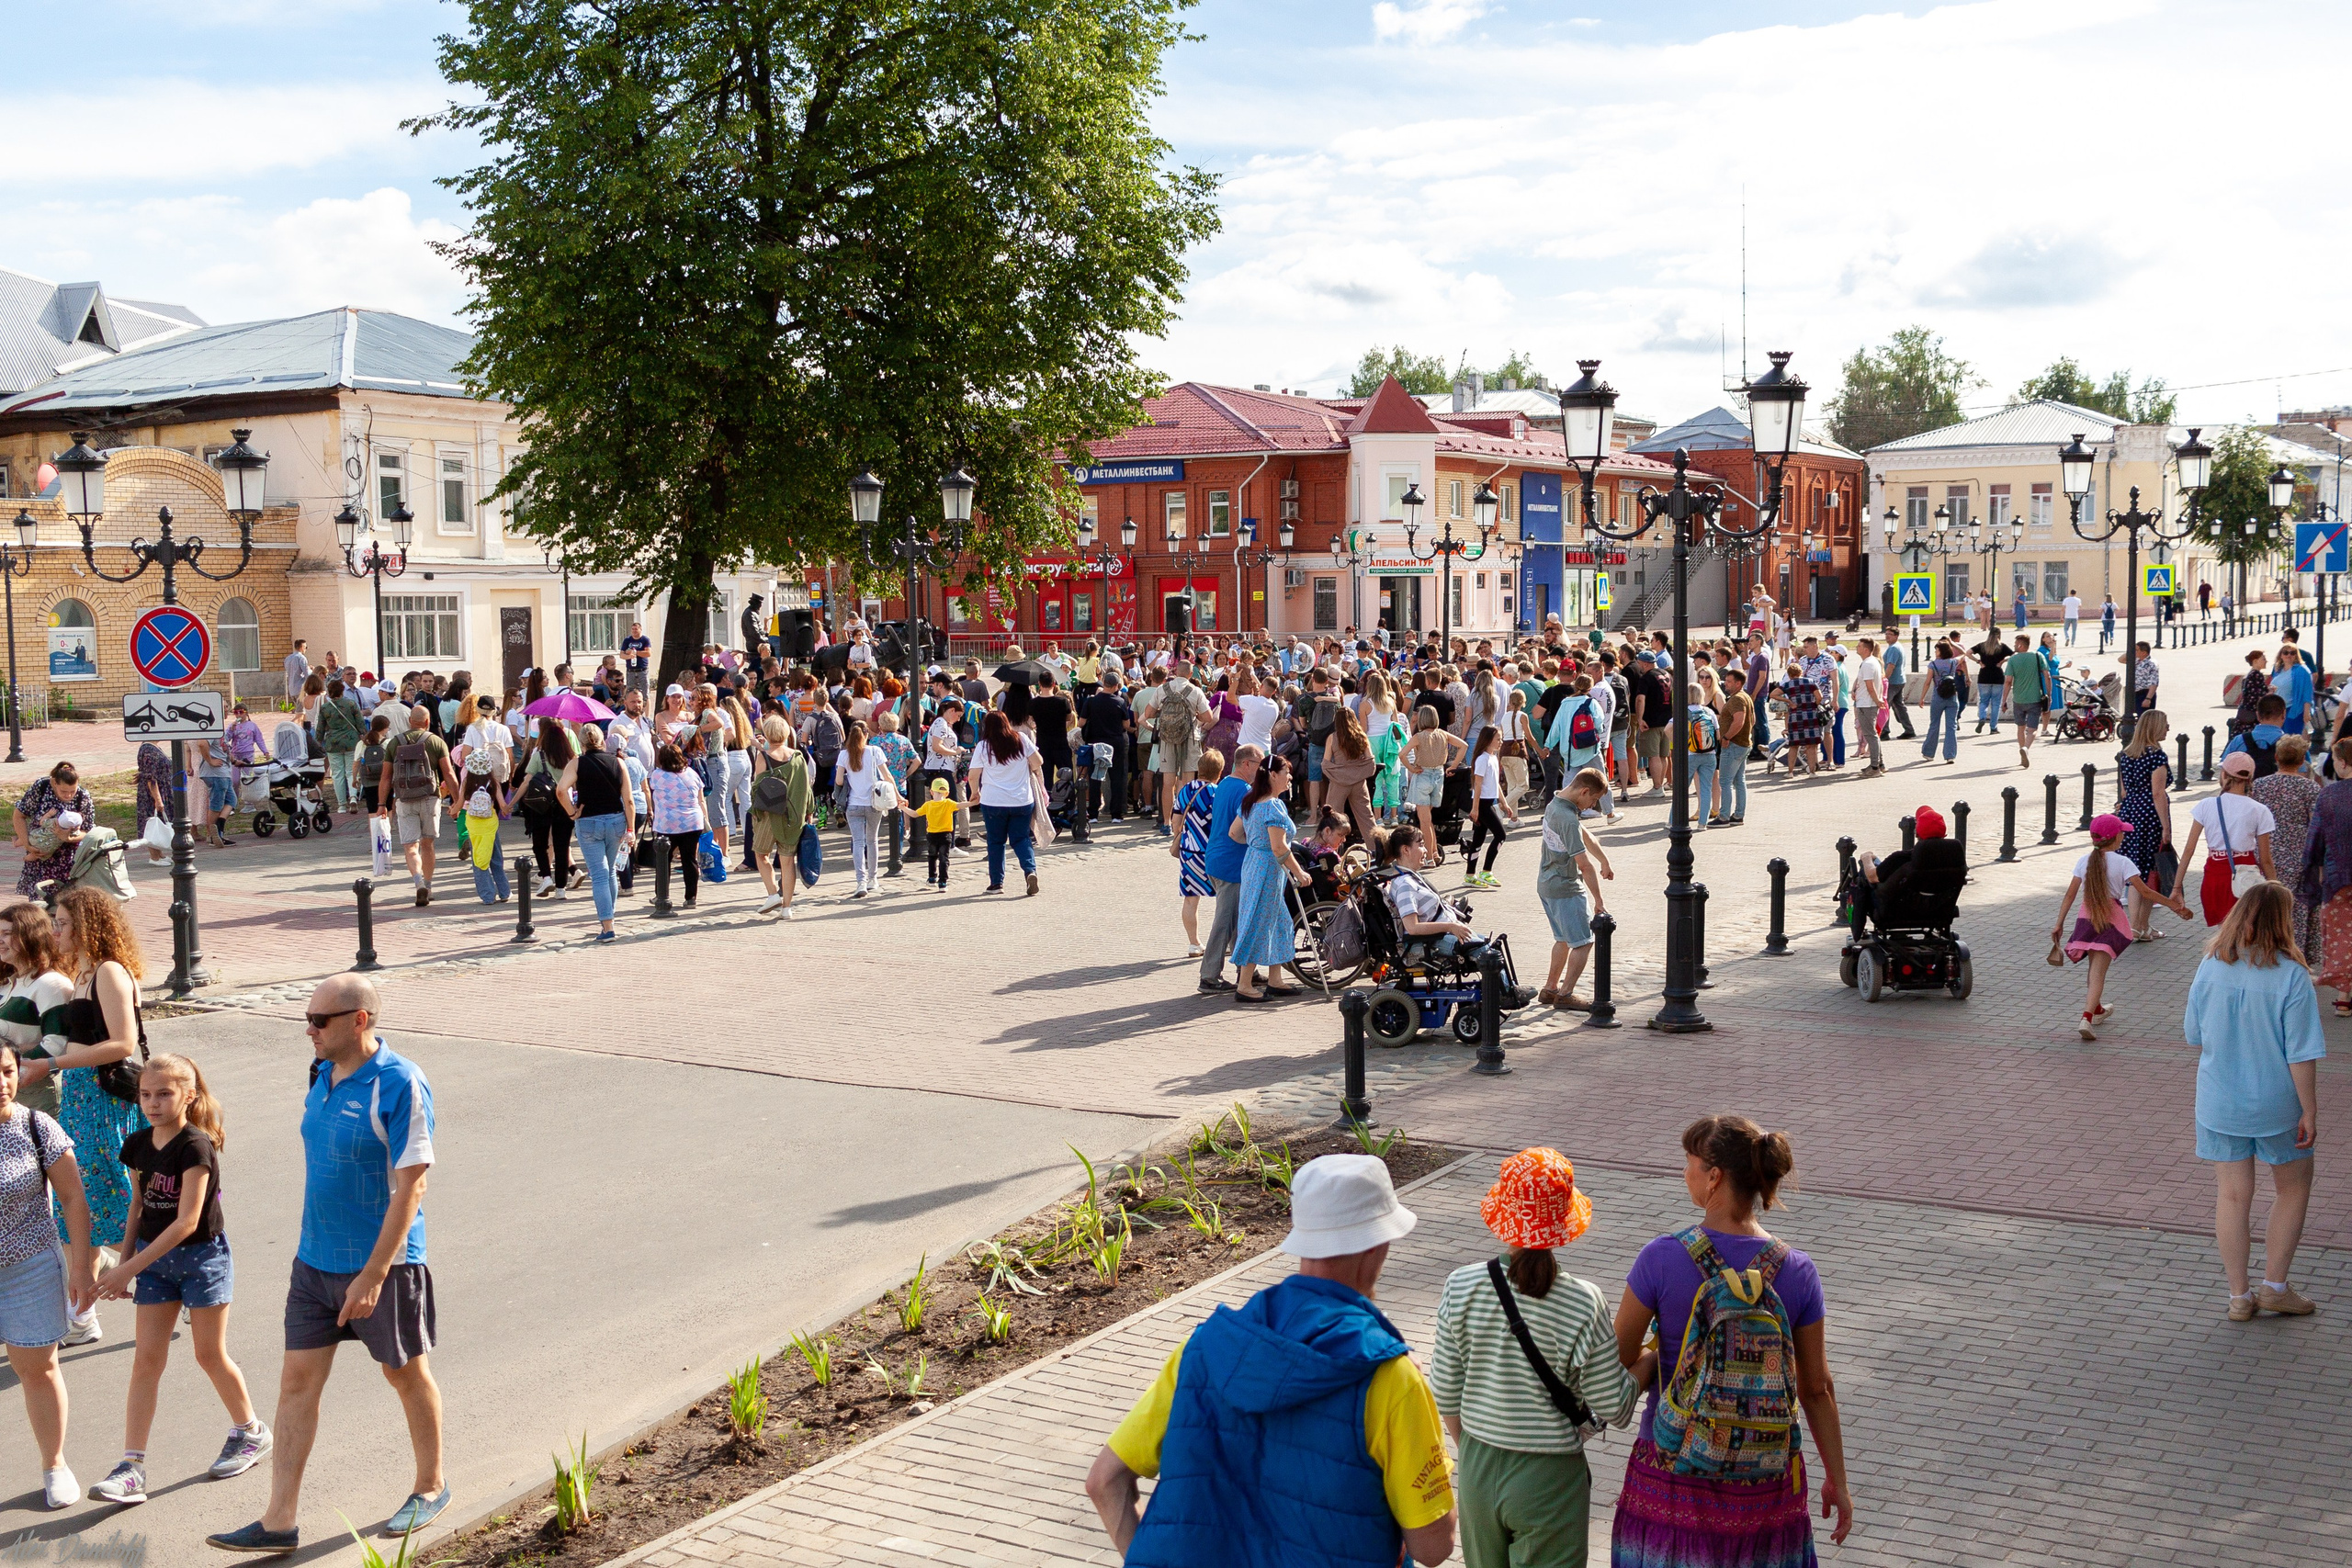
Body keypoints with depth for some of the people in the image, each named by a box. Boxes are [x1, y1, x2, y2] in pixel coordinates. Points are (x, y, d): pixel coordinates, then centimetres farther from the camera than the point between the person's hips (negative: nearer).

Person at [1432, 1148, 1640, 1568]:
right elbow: (1614, 1408, -12)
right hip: (1549, 1480, -3)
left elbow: (1446, 1394, -3)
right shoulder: (1583, 1303, -20)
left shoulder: (1462, 1287, -12)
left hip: (1478, 1471, 3)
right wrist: (1653, 1359, 6)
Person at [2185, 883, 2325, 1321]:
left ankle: (2239, 1296, 19)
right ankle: (2275, 1286, 21)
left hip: (2219, 1101, 3)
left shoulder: (2211, 967, -7)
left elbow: (2194, 1035, 3)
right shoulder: (2291, 975, -18)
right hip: (2277, 1103, -3)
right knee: (2293, 1190, 19)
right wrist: (2309, 1112, -8)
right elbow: (2301, 1054, -16)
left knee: (2232, 1196, 11)